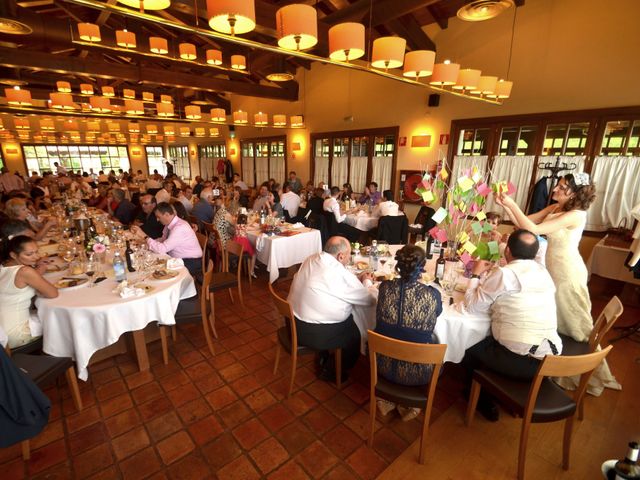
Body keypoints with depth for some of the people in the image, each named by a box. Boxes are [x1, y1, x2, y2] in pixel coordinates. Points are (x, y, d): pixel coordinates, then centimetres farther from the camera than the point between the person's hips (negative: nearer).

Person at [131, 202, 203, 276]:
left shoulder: (180, 227, -26)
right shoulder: (169, 223, 2)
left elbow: (162, 249, -27)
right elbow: (162, 240, 14)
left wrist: (145, 236, -19)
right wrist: (146, 241, -1)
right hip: (177, 259, 8)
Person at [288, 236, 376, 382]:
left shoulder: (311, 259, -1)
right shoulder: (342, 275, -23)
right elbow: (371, 299, -9)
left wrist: (358, 279, 10)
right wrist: (367, 281, 10)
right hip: (315, 335, -7)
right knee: (355, 334, 17)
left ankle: (324, 360, 40)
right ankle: (334, 373, 34)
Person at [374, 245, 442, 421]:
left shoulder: (385, 287, -14)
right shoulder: (432, 295, -20)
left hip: (384, 364, 2)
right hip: (416, 372, -1)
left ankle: (386, 399, 34)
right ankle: (408, 405, 31)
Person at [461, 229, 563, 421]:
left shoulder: (503, 274, -16)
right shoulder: (544, 272, 5)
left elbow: (471, 306, -10)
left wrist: (476, 274, 3)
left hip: (520, 362, -7)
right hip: (550, 360, 7)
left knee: (470, 349, 18)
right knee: (486, 342, 28)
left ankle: (483, 403, 34)